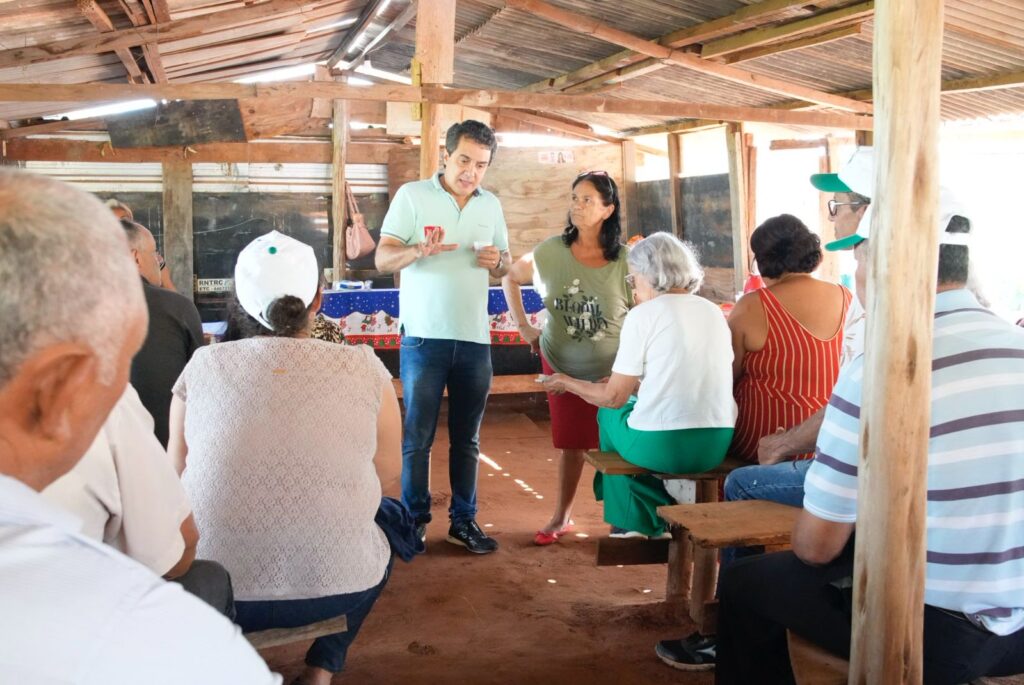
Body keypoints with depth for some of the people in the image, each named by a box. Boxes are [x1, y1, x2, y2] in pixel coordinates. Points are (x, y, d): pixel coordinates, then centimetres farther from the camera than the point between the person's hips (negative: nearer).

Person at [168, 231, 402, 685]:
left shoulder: (203, 366, -1)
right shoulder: (363, 367, -5)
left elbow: (178, 474, 10)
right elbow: (388, 470, 8)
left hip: (214, 589, 2)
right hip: (335, 587, -2)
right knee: (386, 531, 30)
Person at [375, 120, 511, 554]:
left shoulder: (491, 204, 11)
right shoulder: (412, 195, -2)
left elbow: (504, 264, 18)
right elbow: (383, 259, -7)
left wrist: (497, 261, -7)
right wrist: (419, 250, -28)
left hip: (475, 338, 4)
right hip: (425, 336, -4)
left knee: (467, 437, 10)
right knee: (417, 436, 3)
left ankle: (463, 521, 19)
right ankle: (415, 519, 14)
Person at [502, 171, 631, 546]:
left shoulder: (625, 260, -14)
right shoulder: (551, 251, -8)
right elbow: (510, 278, 8)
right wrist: (523, 326, 3)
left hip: (613, 369, -2)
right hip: (562, 364, 2)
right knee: (570, 443, 13)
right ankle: (561, 517, 30)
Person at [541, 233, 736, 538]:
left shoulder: (643, 315, -7)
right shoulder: (714, 312, 11)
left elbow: (614, 397, -4)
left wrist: (568, 382, 13)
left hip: (661, 446, -6)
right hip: (717, 445, 6)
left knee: (609, 412, 24)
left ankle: (634, 522, 31)